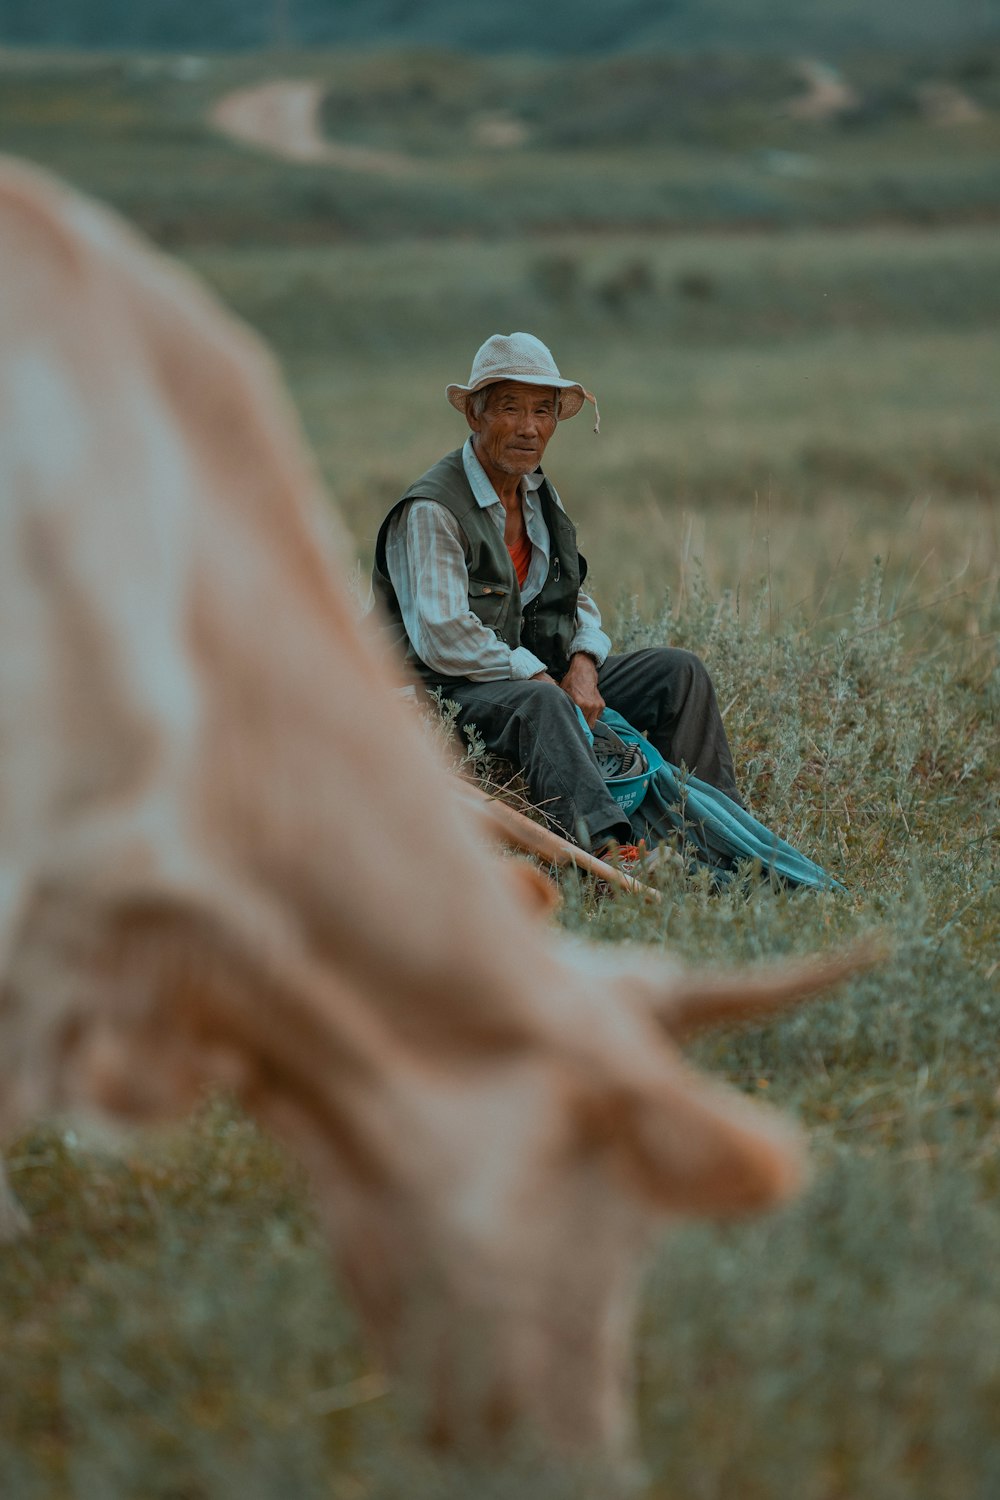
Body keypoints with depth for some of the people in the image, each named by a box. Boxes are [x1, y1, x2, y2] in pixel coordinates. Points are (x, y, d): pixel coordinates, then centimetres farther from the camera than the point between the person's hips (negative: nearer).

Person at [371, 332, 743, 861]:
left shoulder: (540, 496, 13)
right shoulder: (429, 512, -16)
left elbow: (575, 601, 19)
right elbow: (443, 639, -24)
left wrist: (583, 664, -4)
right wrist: (543, 680, -23)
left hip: (542, 675, 9)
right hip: (450, 695, -9)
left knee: (678, 671, 1)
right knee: (541, 704, -39)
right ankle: (607, 846, -55)